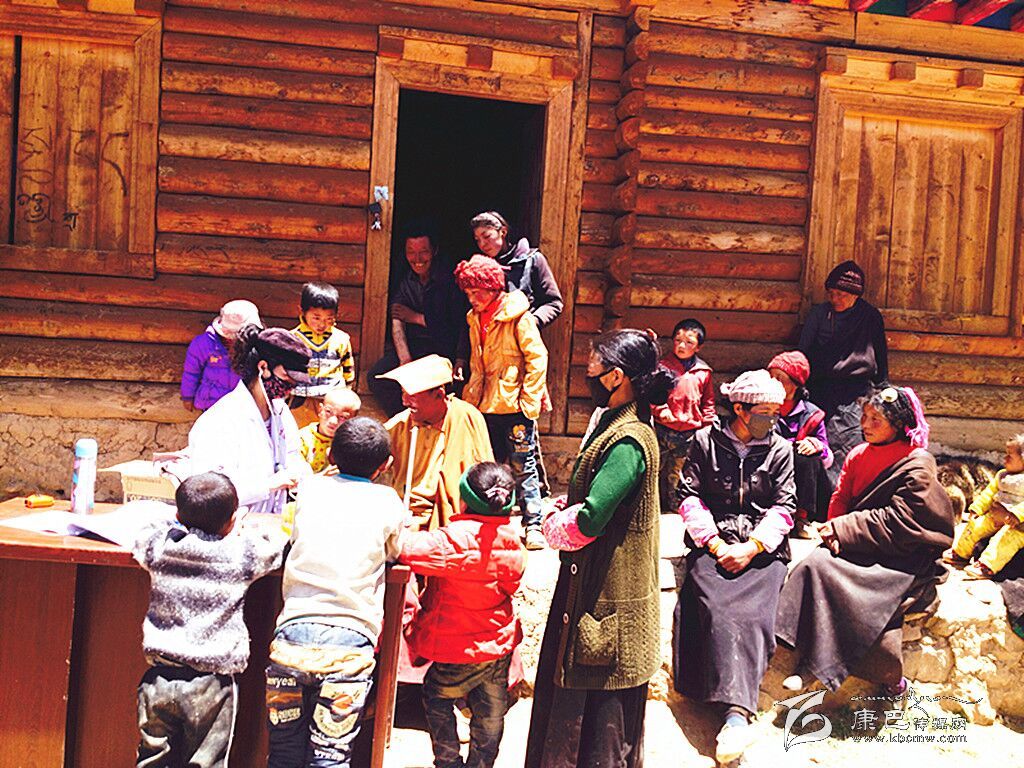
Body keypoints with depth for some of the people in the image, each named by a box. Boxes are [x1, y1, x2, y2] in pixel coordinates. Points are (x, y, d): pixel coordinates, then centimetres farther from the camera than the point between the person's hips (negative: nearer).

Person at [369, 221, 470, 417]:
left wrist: (416, 317, -9)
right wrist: (405, 360, -18)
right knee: (376, 376, -15)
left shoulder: (450, 278, -8)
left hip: (444, 351, -5)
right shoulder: (405, 280, 9)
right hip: (411, 347, 6)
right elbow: (397, 322, -2)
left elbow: (462, 325, -12)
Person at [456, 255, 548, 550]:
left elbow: (537, 358, -11)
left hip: (515, 407, -7)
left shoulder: (517, 316, -10)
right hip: (487, 406, 7)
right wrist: (470, 399, 13)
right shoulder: (476, 319, 11)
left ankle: (533, 526, 6)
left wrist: (529, 401, -14)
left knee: (523, 467, -2)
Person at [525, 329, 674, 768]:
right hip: (592, 587, 10)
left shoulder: (628, 442, -24)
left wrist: (553, 526, -11)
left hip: (607, 600, -10)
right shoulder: (617, 425, 8)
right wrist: (566, 511, -3)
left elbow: (587, 519, -31)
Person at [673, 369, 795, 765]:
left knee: (752, 612, -26)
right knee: (717, 608, -28)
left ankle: (736, 712, -33)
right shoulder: (705, 441, 11)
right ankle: (737, 711, -32)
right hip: (713, 544, 0)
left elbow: (783, 507, 6)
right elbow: (691, 496, 7)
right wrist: (715, 543, -6)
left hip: (763, 548, 0)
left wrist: (752, 547, -8)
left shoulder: (780, 450, 13)